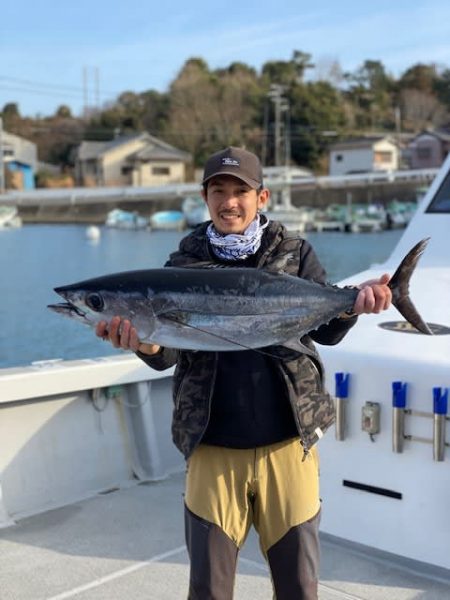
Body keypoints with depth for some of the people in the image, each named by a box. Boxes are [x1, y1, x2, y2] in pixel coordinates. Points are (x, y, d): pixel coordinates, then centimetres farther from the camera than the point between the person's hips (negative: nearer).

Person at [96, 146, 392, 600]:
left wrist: (353, 304, -23)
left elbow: (326, 329, -2)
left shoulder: (294, 253, 4)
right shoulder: (184, 264, 3)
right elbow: (166, 354, -4)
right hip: (212, 447, 0)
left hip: (288, 441, 0)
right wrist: (139, 340, -26)